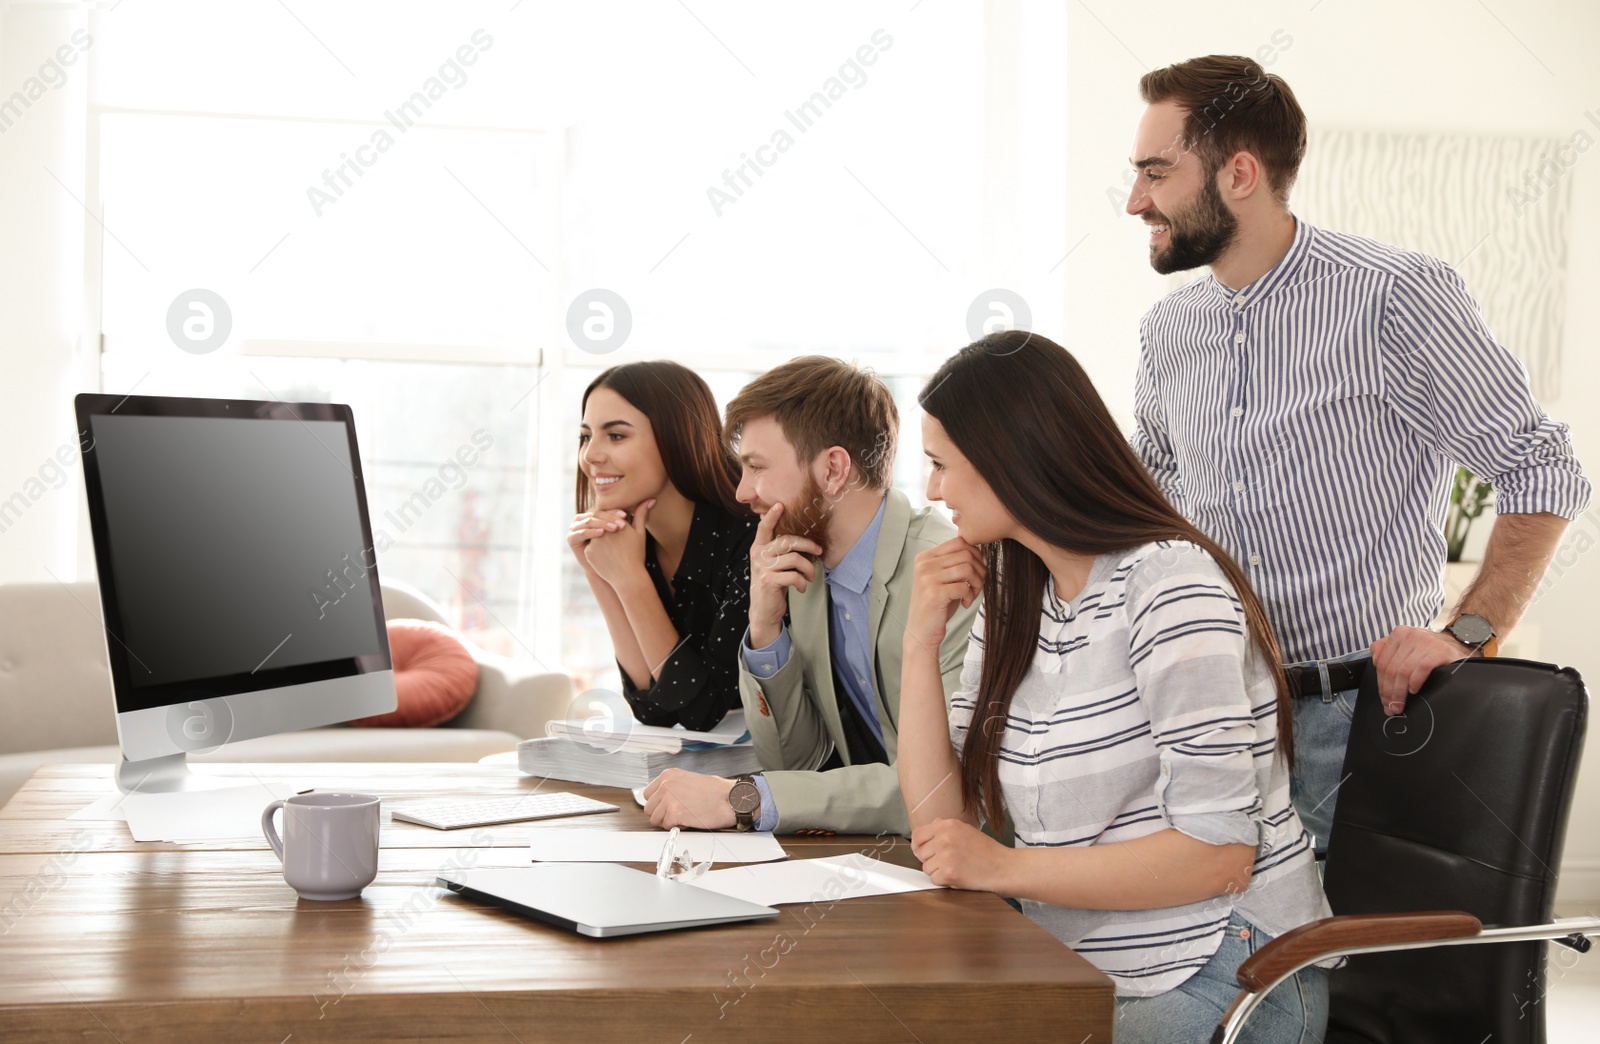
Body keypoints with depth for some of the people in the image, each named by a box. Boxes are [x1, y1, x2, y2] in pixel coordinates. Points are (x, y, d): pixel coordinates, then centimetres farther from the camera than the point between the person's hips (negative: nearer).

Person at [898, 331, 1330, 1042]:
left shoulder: (1169, 581, -15)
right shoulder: (1013, 598, 11)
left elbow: (1220, 849, -21)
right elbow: (939, 822, 6)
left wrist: (1005, 867, -18)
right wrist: (921, 641, -2)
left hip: (1219, 979, -7)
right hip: (1082, 976, 7)